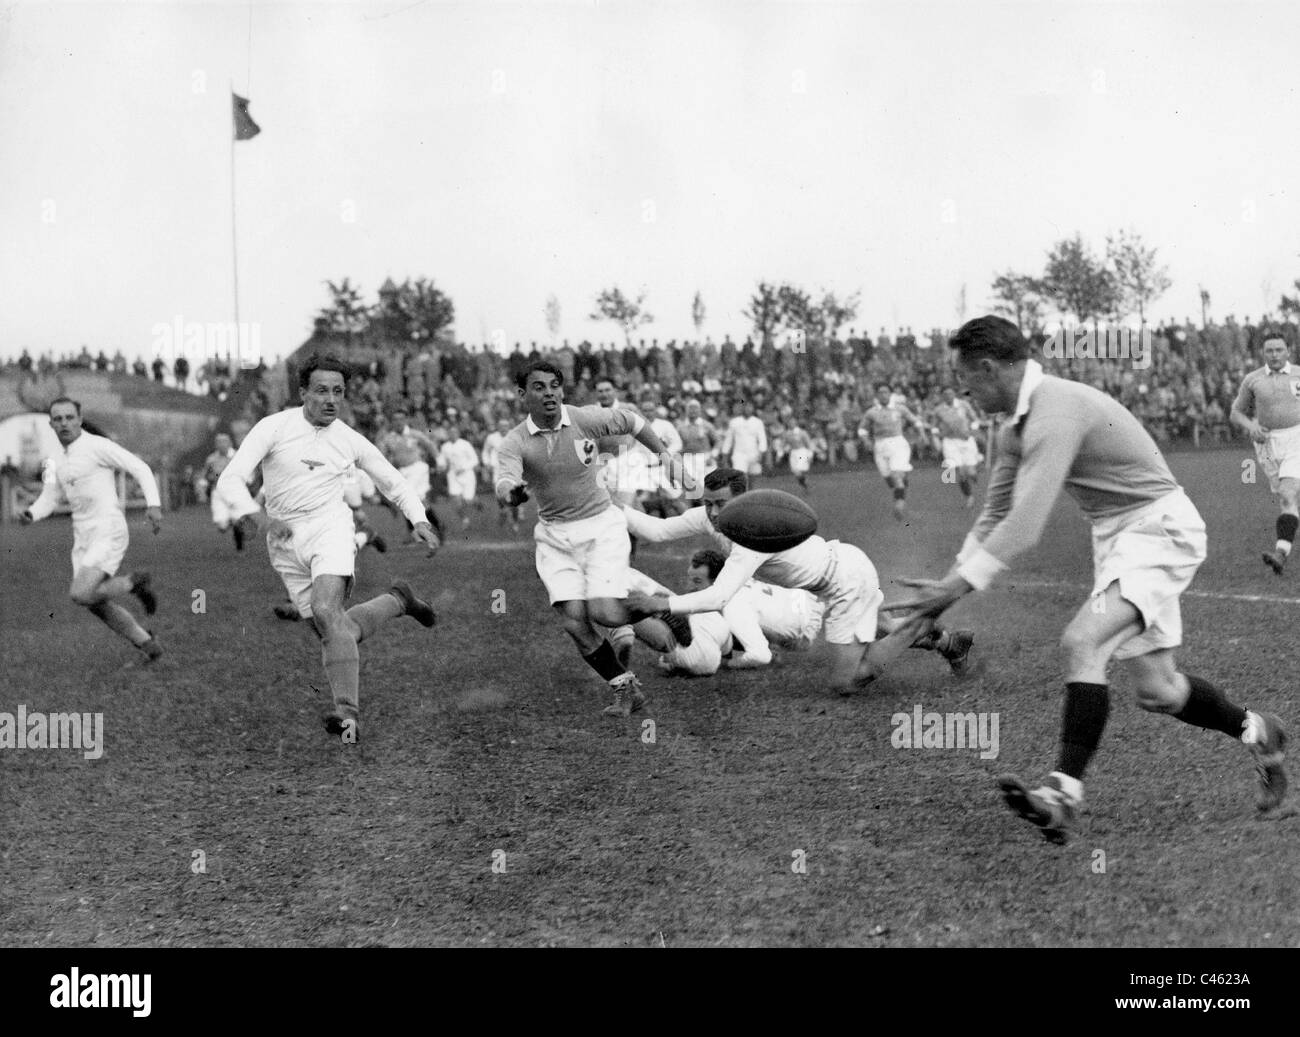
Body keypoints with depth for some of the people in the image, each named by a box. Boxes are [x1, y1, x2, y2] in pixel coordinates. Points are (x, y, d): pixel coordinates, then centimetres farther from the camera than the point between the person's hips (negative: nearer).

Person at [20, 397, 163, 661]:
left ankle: (135, 583, 0)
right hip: (83, 539, 8)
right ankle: (147, 644, 22)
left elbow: (140, 468, -9)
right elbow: (49, 498, 12)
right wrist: (30, 515, -10)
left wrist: (153, 504, -22)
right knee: (96, 605, 7)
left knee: (80, 594, -22)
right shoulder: (58, 461, 17)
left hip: (108, 533, -8)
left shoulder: (97, 446, -7)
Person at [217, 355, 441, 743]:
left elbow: (392, 481, 19)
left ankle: (348, 712, -31)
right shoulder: (273, 427, -3)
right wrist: (261, 519, -28)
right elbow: (231, 479, -11)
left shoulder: (349, 440, 5)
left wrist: (419, 520, 3)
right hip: (284, 537, 1)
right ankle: (398, 601, 28)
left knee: (326, 611, -27)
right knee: (337, 631, 0)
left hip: (330, 526, -1)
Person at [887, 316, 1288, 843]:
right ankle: (1255, 731, 34)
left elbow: (1026, 523, -31)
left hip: (1157, 528, -10)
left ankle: (1065, 793, -30)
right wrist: (948, 581, 9)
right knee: (1156, 691, 9)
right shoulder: (1016, 430, 7)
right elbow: (995, 515, 17)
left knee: (1081, 642, -27)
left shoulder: (1055, 412, -25)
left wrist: (958, 586, -27)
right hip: (1117, 536, 10)